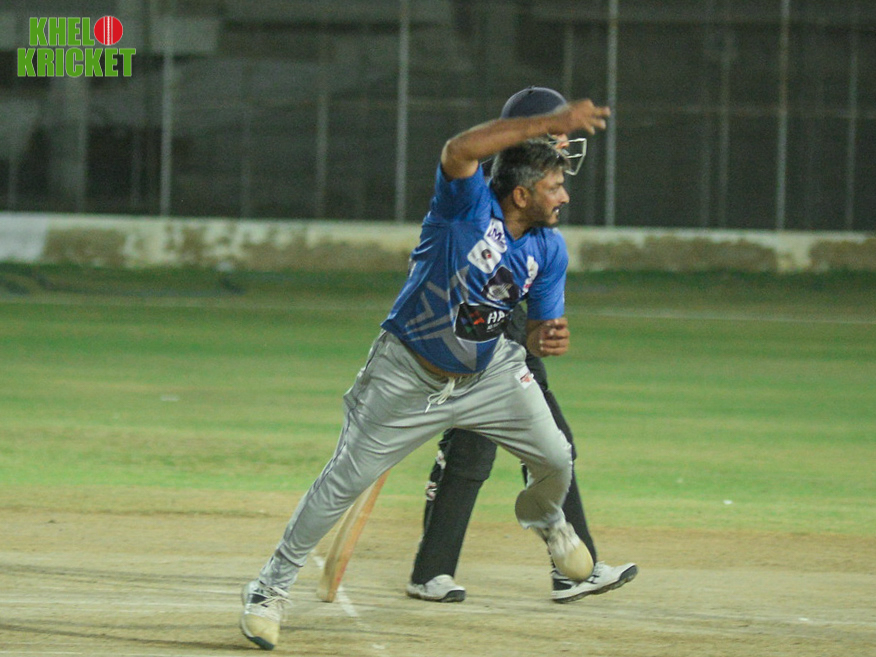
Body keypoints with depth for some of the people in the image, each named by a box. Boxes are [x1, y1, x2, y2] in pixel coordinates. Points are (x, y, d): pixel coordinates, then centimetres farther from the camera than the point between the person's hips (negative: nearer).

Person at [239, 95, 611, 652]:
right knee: (346, 479, -5)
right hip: (409, 373, -5)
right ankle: (275, 583, 9)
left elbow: (540, 327, 1)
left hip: (488, 370, 5)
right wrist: (552, 123, -48)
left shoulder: (550, 251, -7)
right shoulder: (470, 204, -24)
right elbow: (459, 150, -45)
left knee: (556, 461, 0)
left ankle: (544, 519, 37)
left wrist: (550, 338, -25)